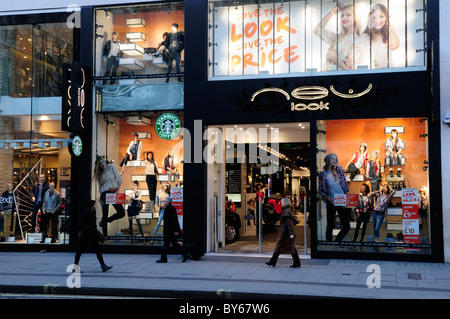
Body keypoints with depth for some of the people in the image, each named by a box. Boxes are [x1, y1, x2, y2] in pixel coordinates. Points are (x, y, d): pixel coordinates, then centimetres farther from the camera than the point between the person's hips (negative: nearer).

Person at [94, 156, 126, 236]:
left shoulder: (111, 167, 6)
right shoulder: (99, 174, 9)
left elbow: (119, 179, 4)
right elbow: (100, 186, 10)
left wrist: (117, 190, -4)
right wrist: (100, 197, -1)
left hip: (114, 193, 1)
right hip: (105, 193, -1)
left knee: (122, 213, -8)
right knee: (105, 215, -4)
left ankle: (105, 220, 16)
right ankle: (105, 235, 4)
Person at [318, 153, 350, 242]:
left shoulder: (339, 170, 3)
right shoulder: (322, 174, -1)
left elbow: (345, 185, 5)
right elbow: (321, 190, 3)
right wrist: (329, 198, -13)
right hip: (331, 203, -2)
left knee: (346, 226, 0)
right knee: (330, 226, 2)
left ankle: (337, 242, 20)